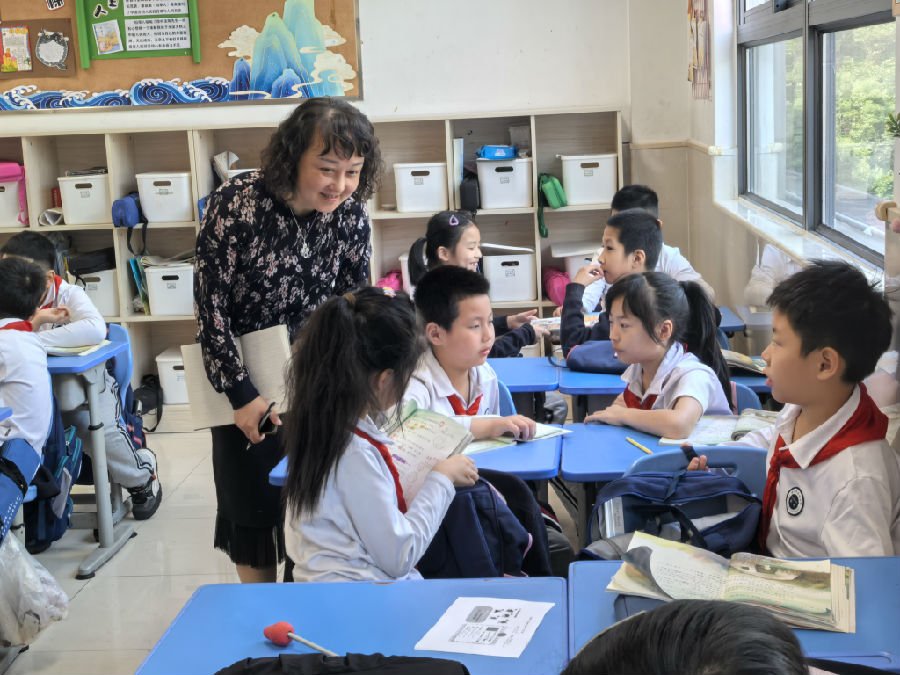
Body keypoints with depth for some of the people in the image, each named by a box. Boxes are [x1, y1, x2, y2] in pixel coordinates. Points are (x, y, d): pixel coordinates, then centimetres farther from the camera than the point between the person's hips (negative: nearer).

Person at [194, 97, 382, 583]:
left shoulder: (352, 218, -11)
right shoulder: (236, 204, -24)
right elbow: (209, 303, -19)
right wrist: (240, 392, -18)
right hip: (244, 381, -3)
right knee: (251, 502, 9)